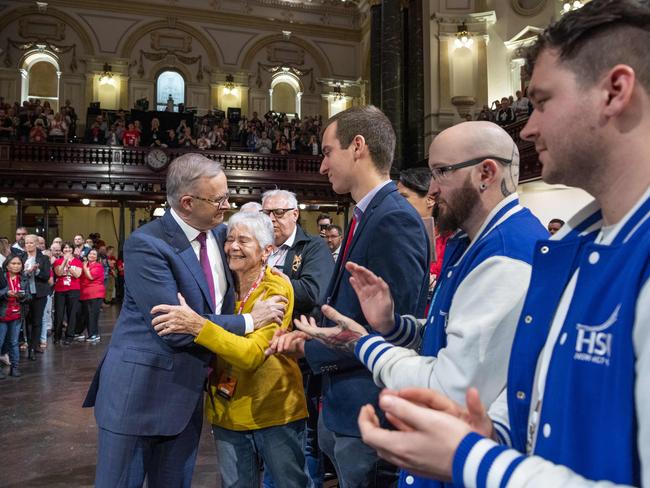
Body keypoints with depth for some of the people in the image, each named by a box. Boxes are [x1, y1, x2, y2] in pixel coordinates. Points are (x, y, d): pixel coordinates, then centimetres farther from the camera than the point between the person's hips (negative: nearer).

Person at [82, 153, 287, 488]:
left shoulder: (220, 233, 2)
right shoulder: (146, 244, -21)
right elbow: (175, 328, -26)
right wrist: (249, 321, -19)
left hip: (189, 389, 7)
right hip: (140, 388, -6)